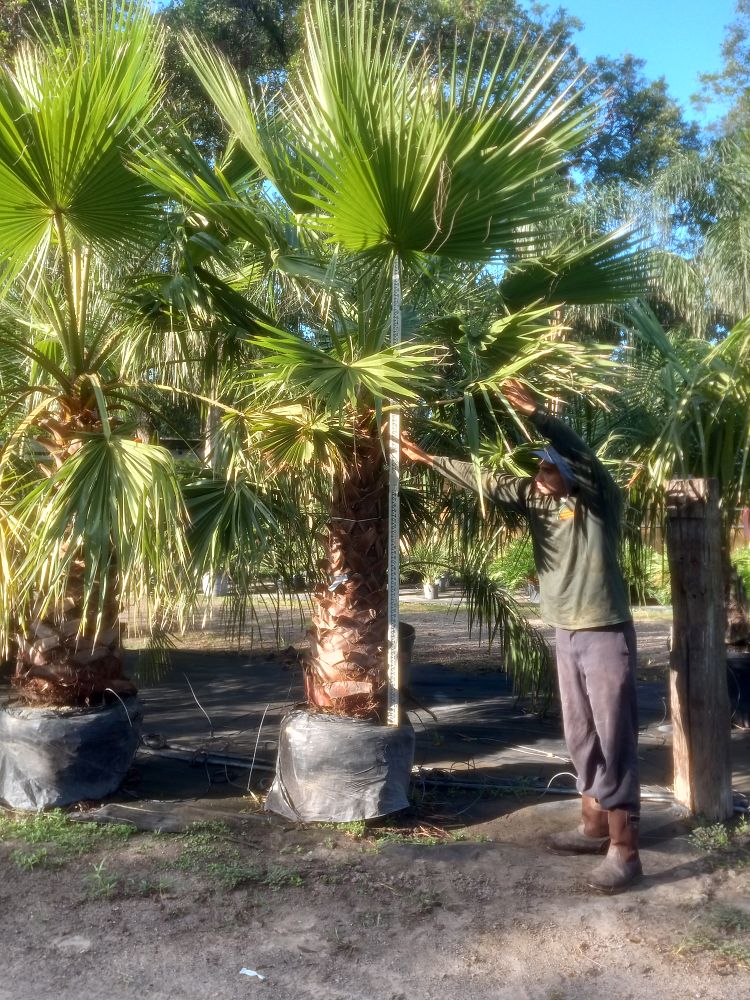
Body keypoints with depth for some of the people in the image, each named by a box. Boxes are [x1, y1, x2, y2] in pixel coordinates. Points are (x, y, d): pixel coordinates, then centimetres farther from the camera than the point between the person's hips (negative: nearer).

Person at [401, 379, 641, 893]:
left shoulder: (601, 499, -10)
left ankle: (624, 849, 1)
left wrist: (537, 415, -38)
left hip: (606, 634, -7)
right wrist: (427, 457, 11)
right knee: (581, 736, 14)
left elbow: (584, 456, -28)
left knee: (615, 739, -4)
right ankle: (595, 825, 27)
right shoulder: (535, 499, 7)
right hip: (566, 634, 7)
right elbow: (484, 480, 11)